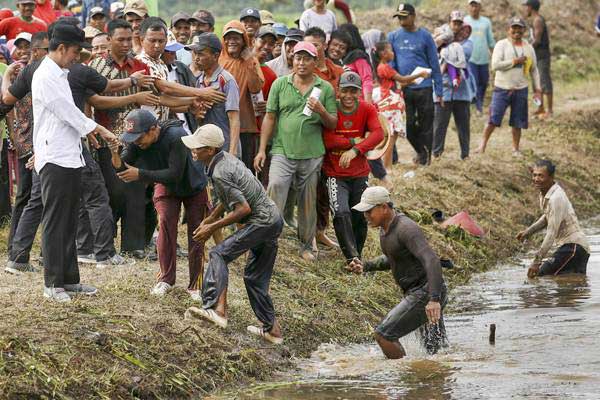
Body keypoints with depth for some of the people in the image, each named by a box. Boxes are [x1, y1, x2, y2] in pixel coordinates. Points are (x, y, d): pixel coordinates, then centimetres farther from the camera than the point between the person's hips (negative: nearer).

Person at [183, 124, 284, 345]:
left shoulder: (220, 174, -20)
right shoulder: (226, 158, 9)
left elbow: (244, 209, -22)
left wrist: (212, 228, -14)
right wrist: (210, 219, 20)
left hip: (262, 221, -10)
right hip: (273, 220, 10)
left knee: (219, 254, -16)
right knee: (255, 277, 18)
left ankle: (218, 309, -29)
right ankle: (272, 329, 23)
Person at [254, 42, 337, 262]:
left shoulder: (325, 89, 5)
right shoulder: (280, 84, 5)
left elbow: (333, 124, 6)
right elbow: (270, 117, 7)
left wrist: (321, 111, -15)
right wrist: (262, 149, 3)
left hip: (312, 155, 1)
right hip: (282, 152, -1)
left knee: (308, 202, 9)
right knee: (274, 191, -14)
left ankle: (306, 246, 22)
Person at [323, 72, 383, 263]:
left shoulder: (367, 110, -3)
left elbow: (378, 134, -19)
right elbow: (327, 141, -21)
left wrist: (355, 150, -32)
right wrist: (355, 141, -19)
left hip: (360, 174, 3)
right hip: (335, 174, -3)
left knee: (360, 217, 9)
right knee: (341, 213, -20)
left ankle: (357, 255, 28)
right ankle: (352, 258, -22)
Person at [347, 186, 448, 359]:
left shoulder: (406, 229, -22)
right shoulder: (386, 226, 9)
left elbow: (432, 261, -32)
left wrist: (434, 299, -43)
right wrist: (365, 266, 10)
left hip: (426, 294, -10)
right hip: (417, 293, 10)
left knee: (383, 334, -15)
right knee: (436, 352, 16)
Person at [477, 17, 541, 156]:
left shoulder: (528, 48, 9)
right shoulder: (501, 45, -4)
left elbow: (534, 69, 17)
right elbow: (495, 65, -17)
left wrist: (537, 88, 10)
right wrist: (515, 61, -17)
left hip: (521, 89, 4)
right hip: (502, 89, -3)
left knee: (517, 122, 7)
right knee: (493, 119, -7)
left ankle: (515, 149, 18)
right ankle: (483, 145, 2)